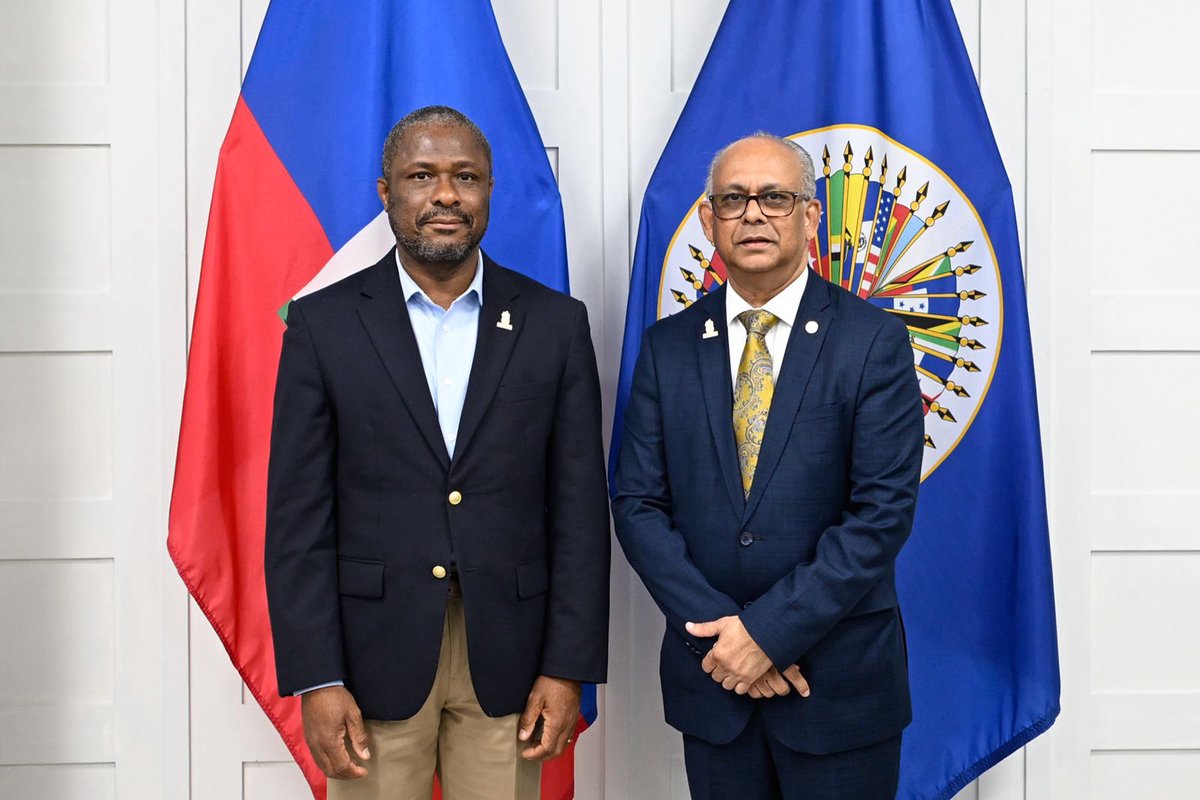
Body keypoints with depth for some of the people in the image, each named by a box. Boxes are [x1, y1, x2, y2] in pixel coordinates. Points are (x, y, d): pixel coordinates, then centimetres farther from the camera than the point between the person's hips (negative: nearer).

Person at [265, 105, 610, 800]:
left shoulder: (556, 323, 1)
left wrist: (568, 668, -3)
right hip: (373, 654, 0)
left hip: (506, 658, 1)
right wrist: (316, 679, -7)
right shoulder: (324, 323, -1)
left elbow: (579, 509, 1)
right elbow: (298, 515, -2)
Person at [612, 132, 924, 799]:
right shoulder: (668, 346, 3)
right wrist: (717, 628, -11)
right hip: (709, 676, 3)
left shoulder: (872, 339, -6)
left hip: (841, 682, -2)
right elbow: (638, 505, -1)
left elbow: (884, 511, -12)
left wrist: (769, 630, -15)